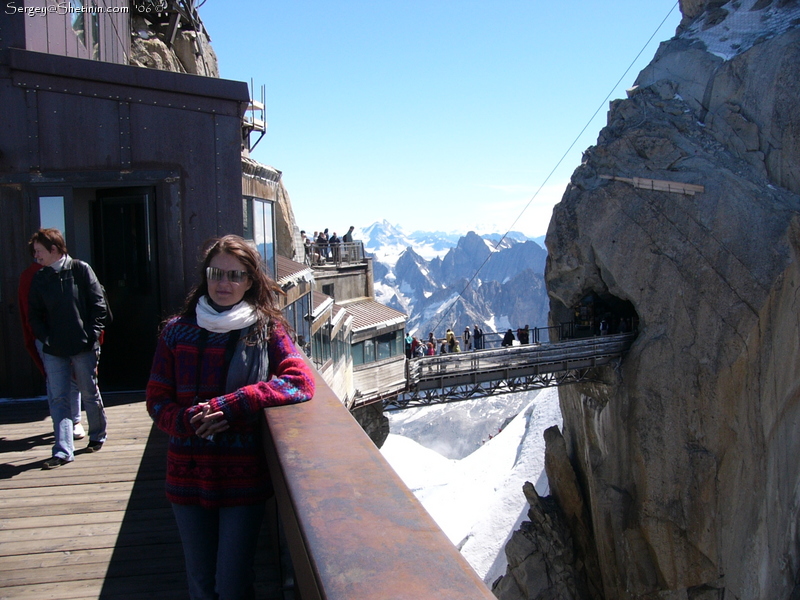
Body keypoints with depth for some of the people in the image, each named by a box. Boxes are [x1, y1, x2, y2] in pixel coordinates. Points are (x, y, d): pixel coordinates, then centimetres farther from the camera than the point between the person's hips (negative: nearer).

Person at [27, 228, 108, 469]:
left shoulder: (80, 270, -3)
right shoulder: (39, 278, 7)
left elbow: (98, 305, -4)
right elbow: (34, 315, 9)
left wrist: (91, 335, -10)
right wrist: (45, 338, -5)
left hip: (83, 347, -3)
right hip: (53, 350, 3)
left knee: (90, 394, 10)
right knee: (58, 399, 0)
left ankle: (98, 436, 29)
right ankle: (63, 450, 2)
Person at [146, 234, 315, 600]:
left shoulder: (266, 330, -3)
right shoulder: (177, 332, 3)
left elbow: (301, 382, -18)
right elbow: (157, 400, 3)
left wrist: (228, 405, -24)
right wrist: (189, 420, -19)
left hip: (243, 477, -2)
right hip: (188, 476, 3)